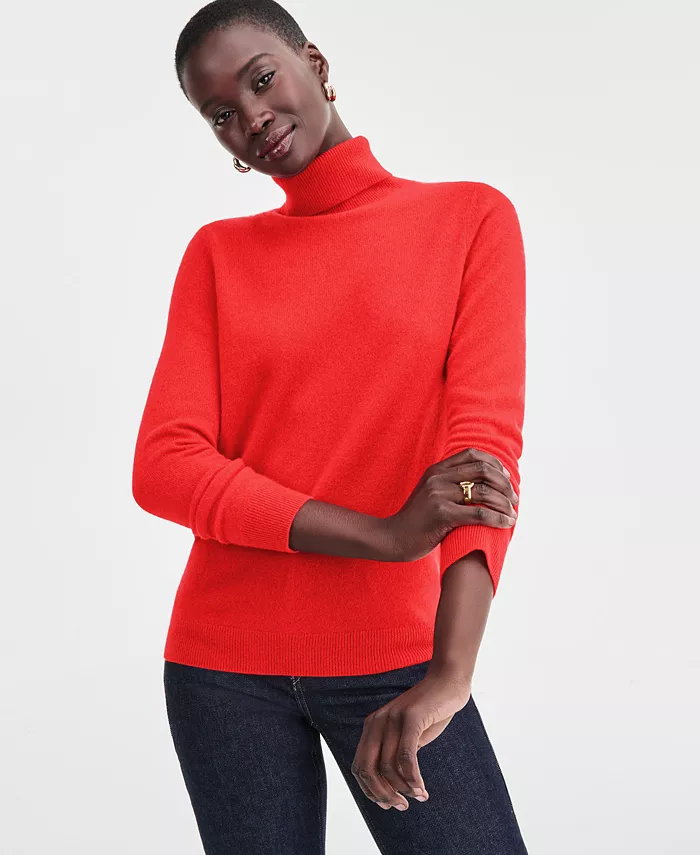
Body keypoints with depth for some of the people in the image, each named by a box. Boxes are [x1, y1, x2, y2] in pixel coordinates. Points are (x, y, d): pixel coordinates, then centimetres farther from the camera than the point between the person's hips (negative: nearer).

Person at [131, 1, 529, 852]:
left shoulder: (471, 218, 2)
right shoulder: (216, 255, 7)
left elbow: (485, 442, -10)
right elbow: (164, 468, -5)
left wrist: (449, 675, -23)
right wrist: (387, 537, -17)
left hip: (394, 658, -1)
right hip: (227, 663, 2)